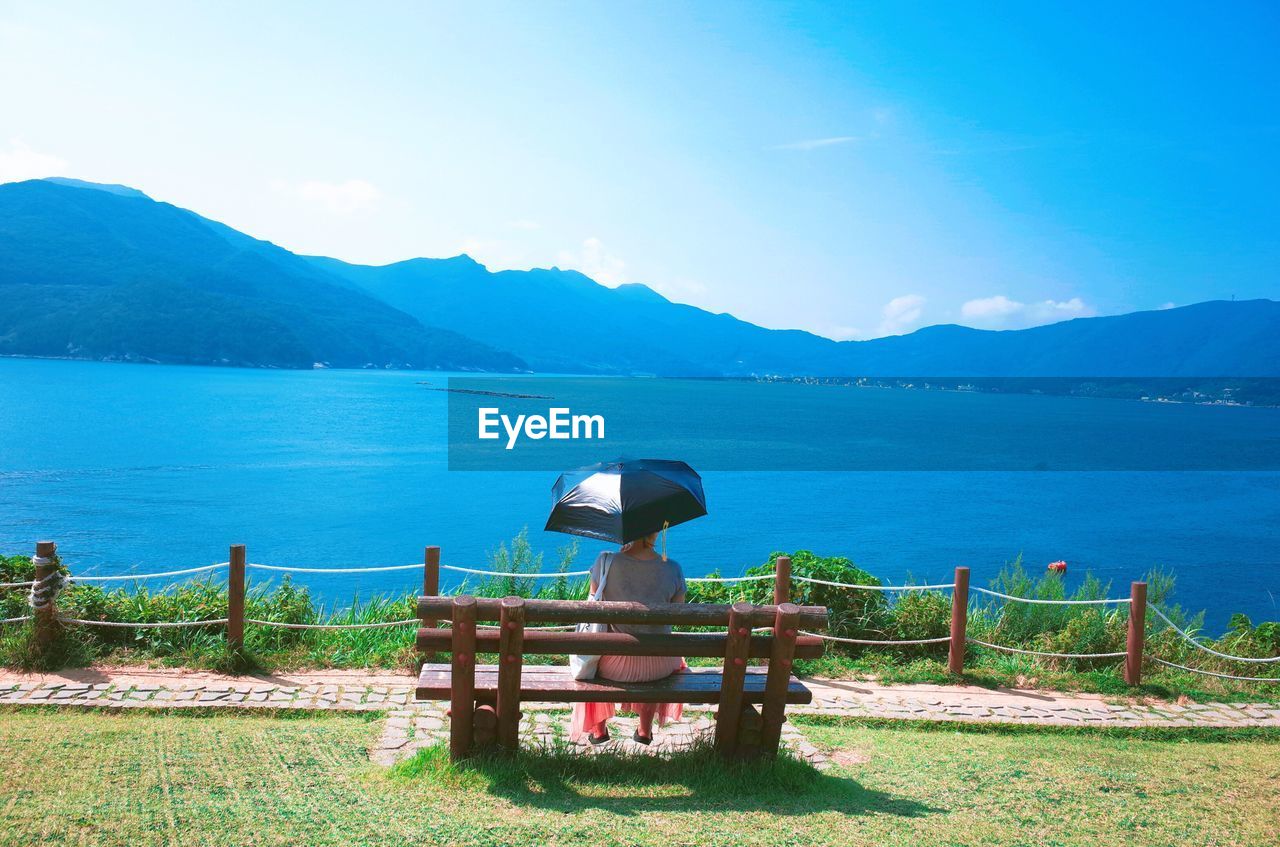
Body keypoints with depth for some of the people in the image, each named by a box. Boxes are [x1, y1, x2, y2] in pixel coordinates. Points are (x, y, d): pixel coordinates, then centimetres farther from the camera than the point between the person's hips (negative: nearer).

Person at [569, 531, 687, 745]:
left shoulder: (605, 562, -17)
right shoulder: (673, 569, -12)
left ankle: (599, 728, 45)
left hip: (614, 666, -1)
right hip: (658, 667, 1)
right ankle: (645, 729, 44)